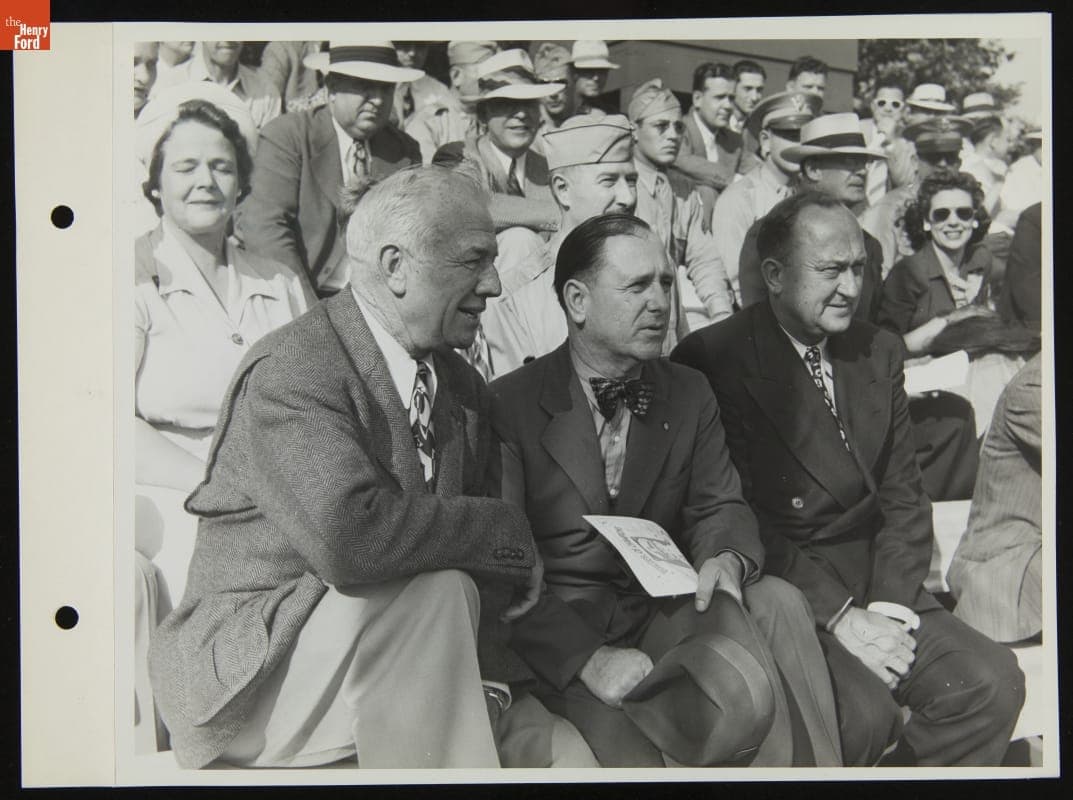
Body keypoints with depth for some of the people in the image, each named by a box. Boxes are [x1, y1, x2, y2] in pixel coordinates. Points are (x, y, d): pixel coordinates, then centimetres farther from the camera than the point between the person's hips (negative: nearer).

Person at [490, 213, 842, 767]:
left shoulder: (690, 395, 12)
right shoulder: (508, 405, -6)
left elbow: (719, 507, 10)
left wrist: (727, 559, -16)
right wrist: (588, 657, -23)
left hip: (666, 614, 5)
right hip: (559, 635, -5)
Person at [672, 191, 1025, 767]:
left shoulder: (879, 352, 12)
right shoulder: (712, 360, -9)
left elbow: (904, 497, 11)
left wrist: (888, 606, -5)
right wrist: (839, 616, -17)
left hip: (874, 584, 6)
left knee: (993, 682, -14)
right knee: (865, 712, -28)